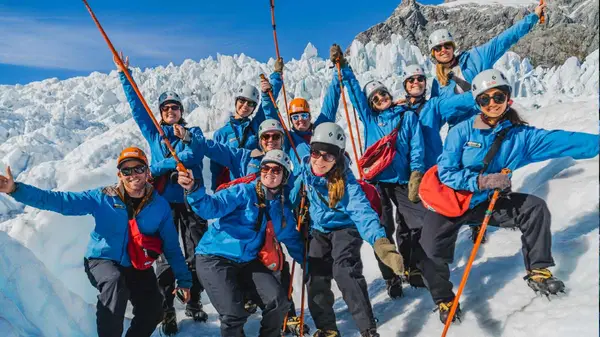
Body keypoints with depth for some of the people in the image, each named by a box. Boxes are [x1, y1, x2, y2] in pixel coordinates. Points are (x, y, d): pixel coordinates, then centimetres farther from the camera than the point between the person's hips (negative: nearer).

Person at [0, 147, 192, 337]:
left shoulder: (160, 205, -5)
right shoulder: (102, 198, -8)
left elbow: (171, 246, 2)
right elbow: (60, 201, -15)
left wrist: (184, 279, 0)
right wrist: (16, 190, -27)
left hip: (138, 268, 2)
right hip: (102, 261, -2)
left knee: (153, 313, -12)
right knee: (115, 281, -34)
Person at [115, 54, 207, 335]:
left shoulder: (193, 132, 6)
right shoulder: (153, 132, 12)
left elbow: (190, 157, -12)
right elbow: (136, 105, 12)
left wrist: (156, 167, -13)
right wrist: (124, 76, 10)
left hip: (191, 200, 0)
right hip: (164, 201, 1)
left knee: (196, 254, 4)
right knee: (165, 257, 0)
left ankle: (194, 303, 22)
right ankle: (167, 312, 10)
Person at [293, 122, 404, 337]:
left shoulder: (346, 181, -28)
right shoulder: (305, 170, -14)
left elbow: (363, 212, -41)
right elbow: (294, 197, 8)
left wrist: (381, 242, -56)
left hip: (345, 228, -4)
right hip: (318, 231, 4)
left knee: (345, 272, -25)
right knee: (317, 279, 0)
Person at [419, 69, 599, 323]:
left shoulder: (520, 135, -7)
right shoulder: (462, 131, -16)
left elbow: (562, 141, -14)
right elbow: (446, 173, -19)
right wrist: (481, 181, -30)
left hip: (487, 202, 3)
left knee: (535, 208, -11)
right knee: (431, 252, -12)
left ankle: (537, 272, 7)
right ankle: (444, 298, 20)